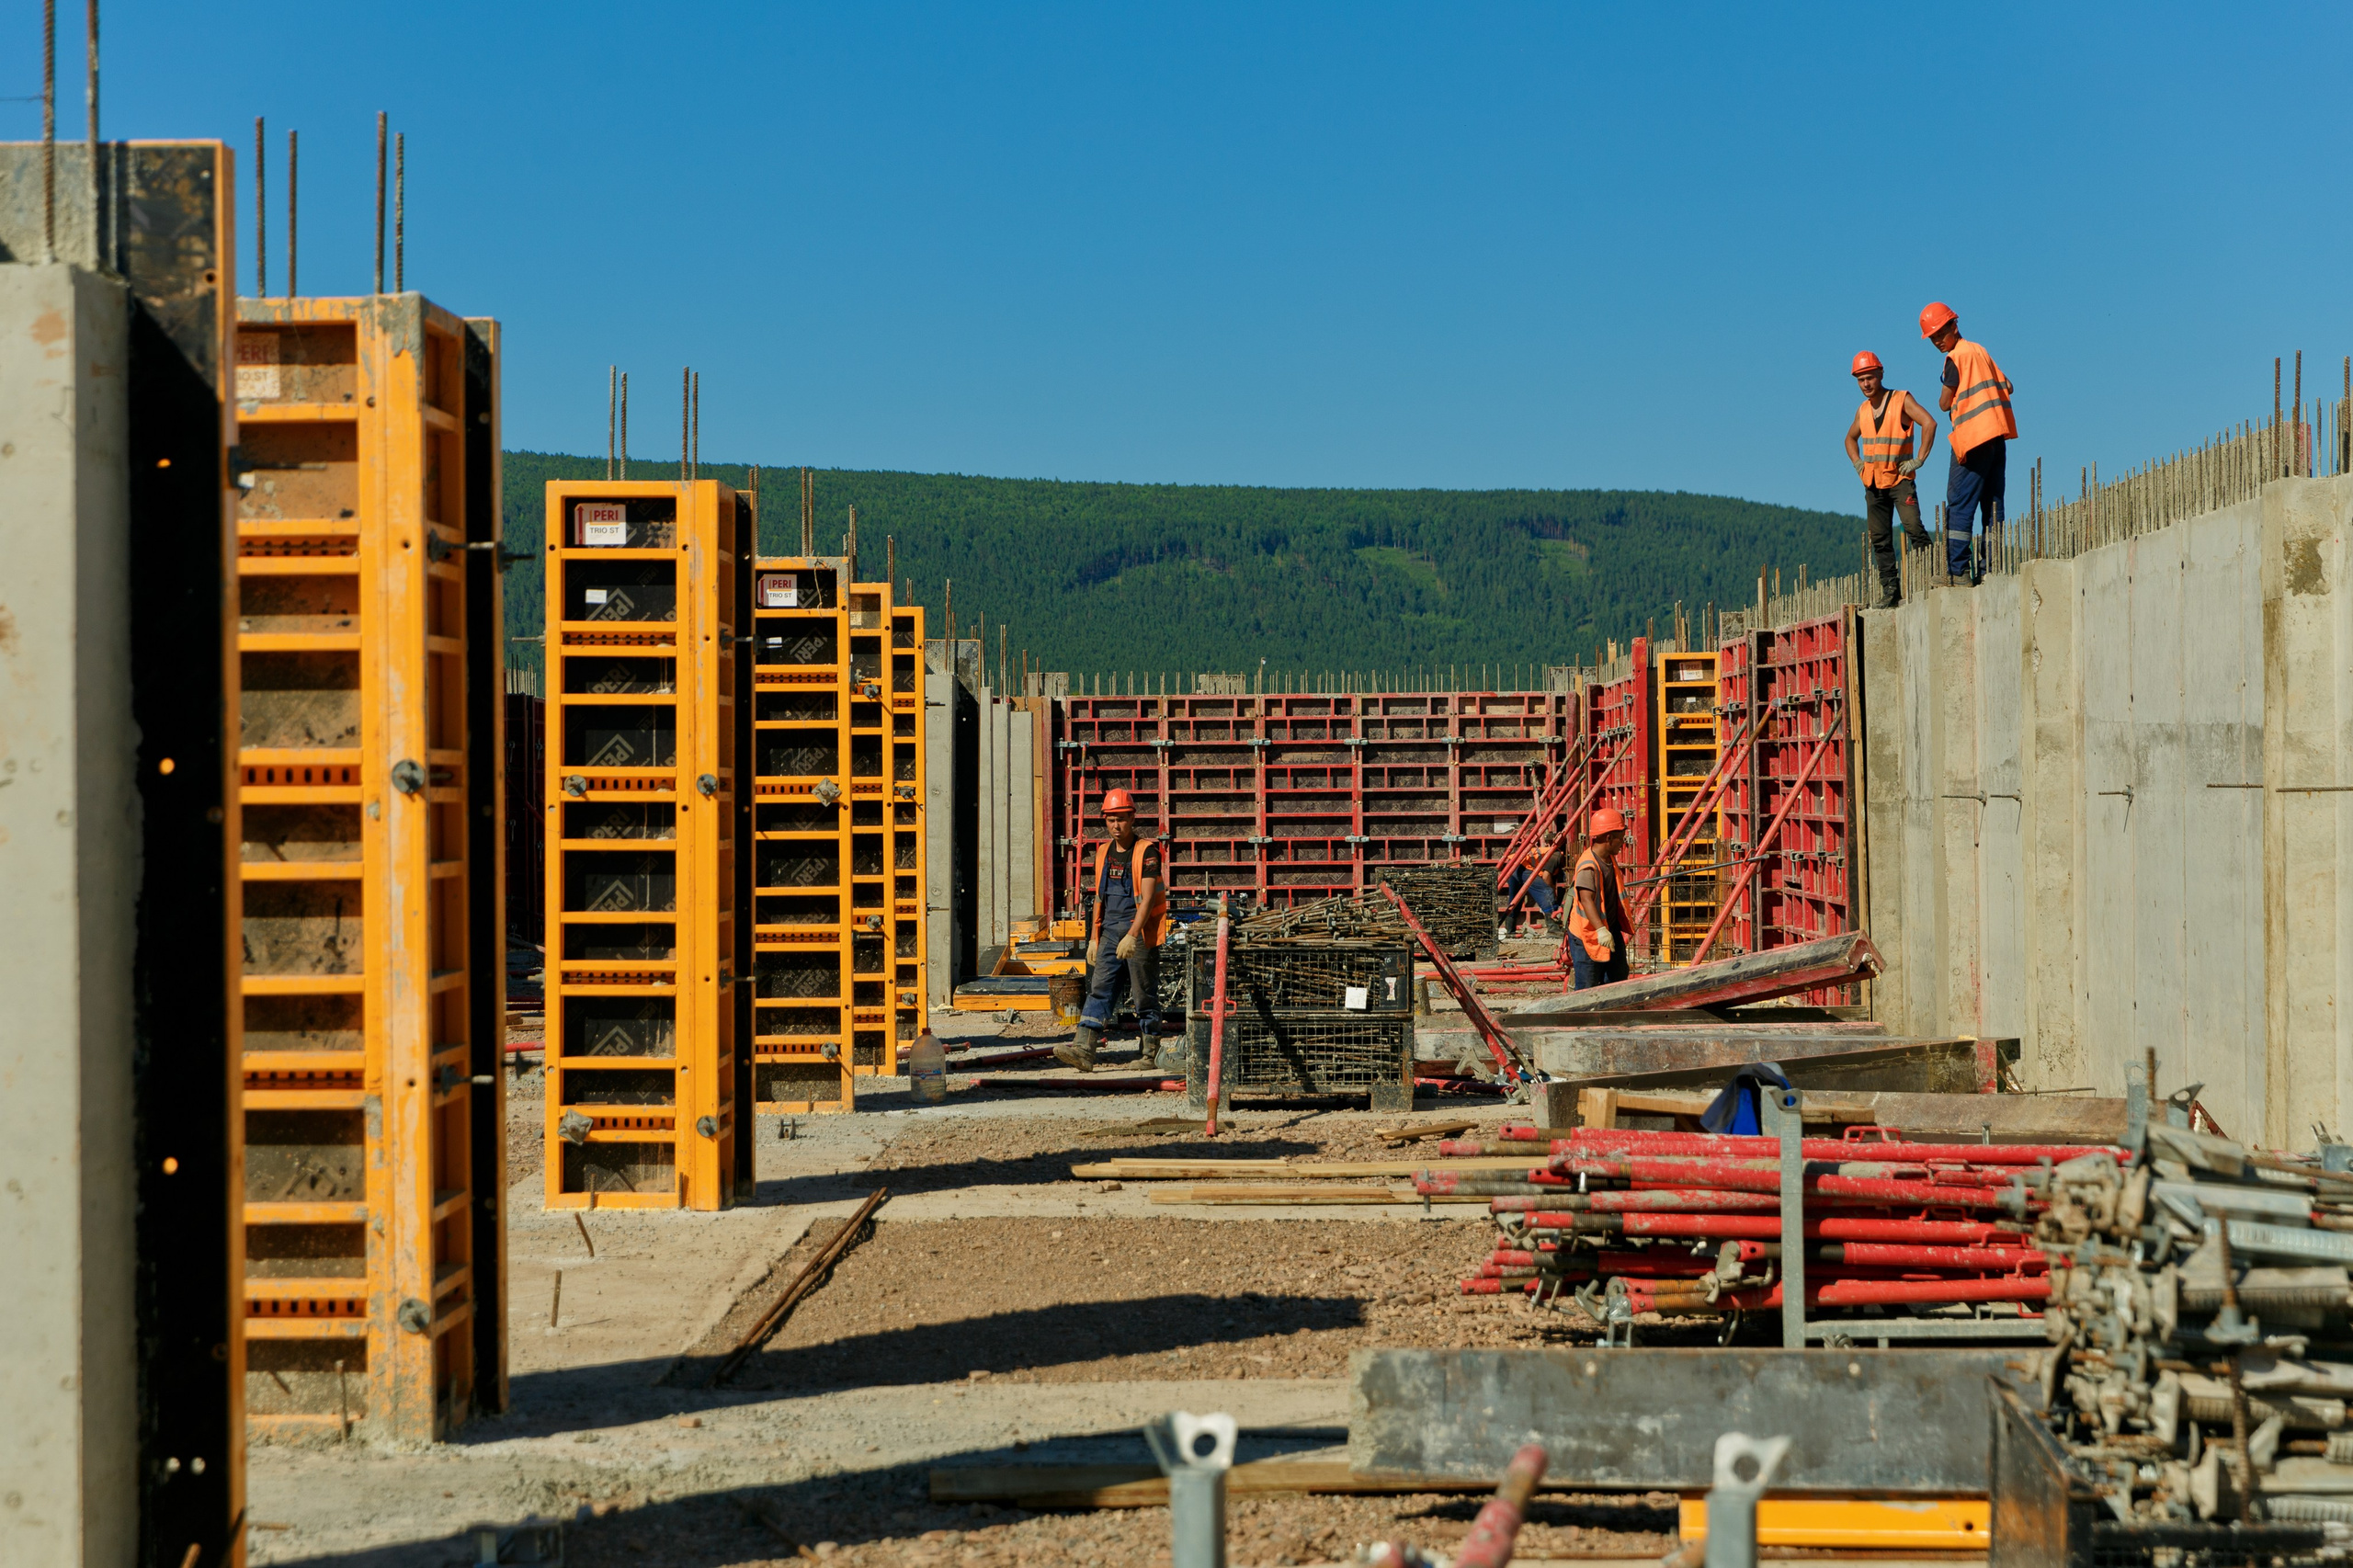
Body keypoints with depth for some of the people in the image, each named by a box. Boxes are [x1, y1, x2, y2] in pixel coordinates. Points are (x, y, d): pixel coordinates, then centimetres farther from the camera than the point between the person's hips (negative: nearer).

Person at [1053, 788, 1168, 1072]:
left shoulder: (1147, 851, -9)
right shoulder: (1104, 853, 12)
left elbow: (1147, 899, -17)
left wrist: (1132, 935, -25)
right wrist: (1093, 938, 14)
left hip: (1140, 933, -6)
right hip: (1109, 932, 6)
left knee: (1145, 995, 1)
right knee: (1099, 988, -5)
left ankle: (1149, 1054, 9)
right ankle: (1083, 1049, -14)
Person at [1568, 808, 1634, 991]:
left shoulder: (1610, 858, 4)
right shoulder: (1588, 866, -27)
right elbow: (1586, 899, -40)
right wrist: (1601, 930, -53)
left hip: (1611, 930, 10)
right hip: (1587, 935, -10)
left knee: (1618, 976, 16)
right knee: (1588, 989, -7)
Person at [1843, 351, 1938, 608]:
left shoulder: (1901, 400, -5)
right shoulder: (1863, 410, 13)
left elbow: (1929, 423, -16)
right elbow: (1850, 438, 31)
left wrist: (1919, 459, -17)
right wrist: (1857, 463, 15)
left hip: (1899, 479, -6)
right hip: (1873, 483, 6)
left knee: (1913, 528, -20)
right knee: (1880, 540, 4)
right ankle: (1890, 591, 7)